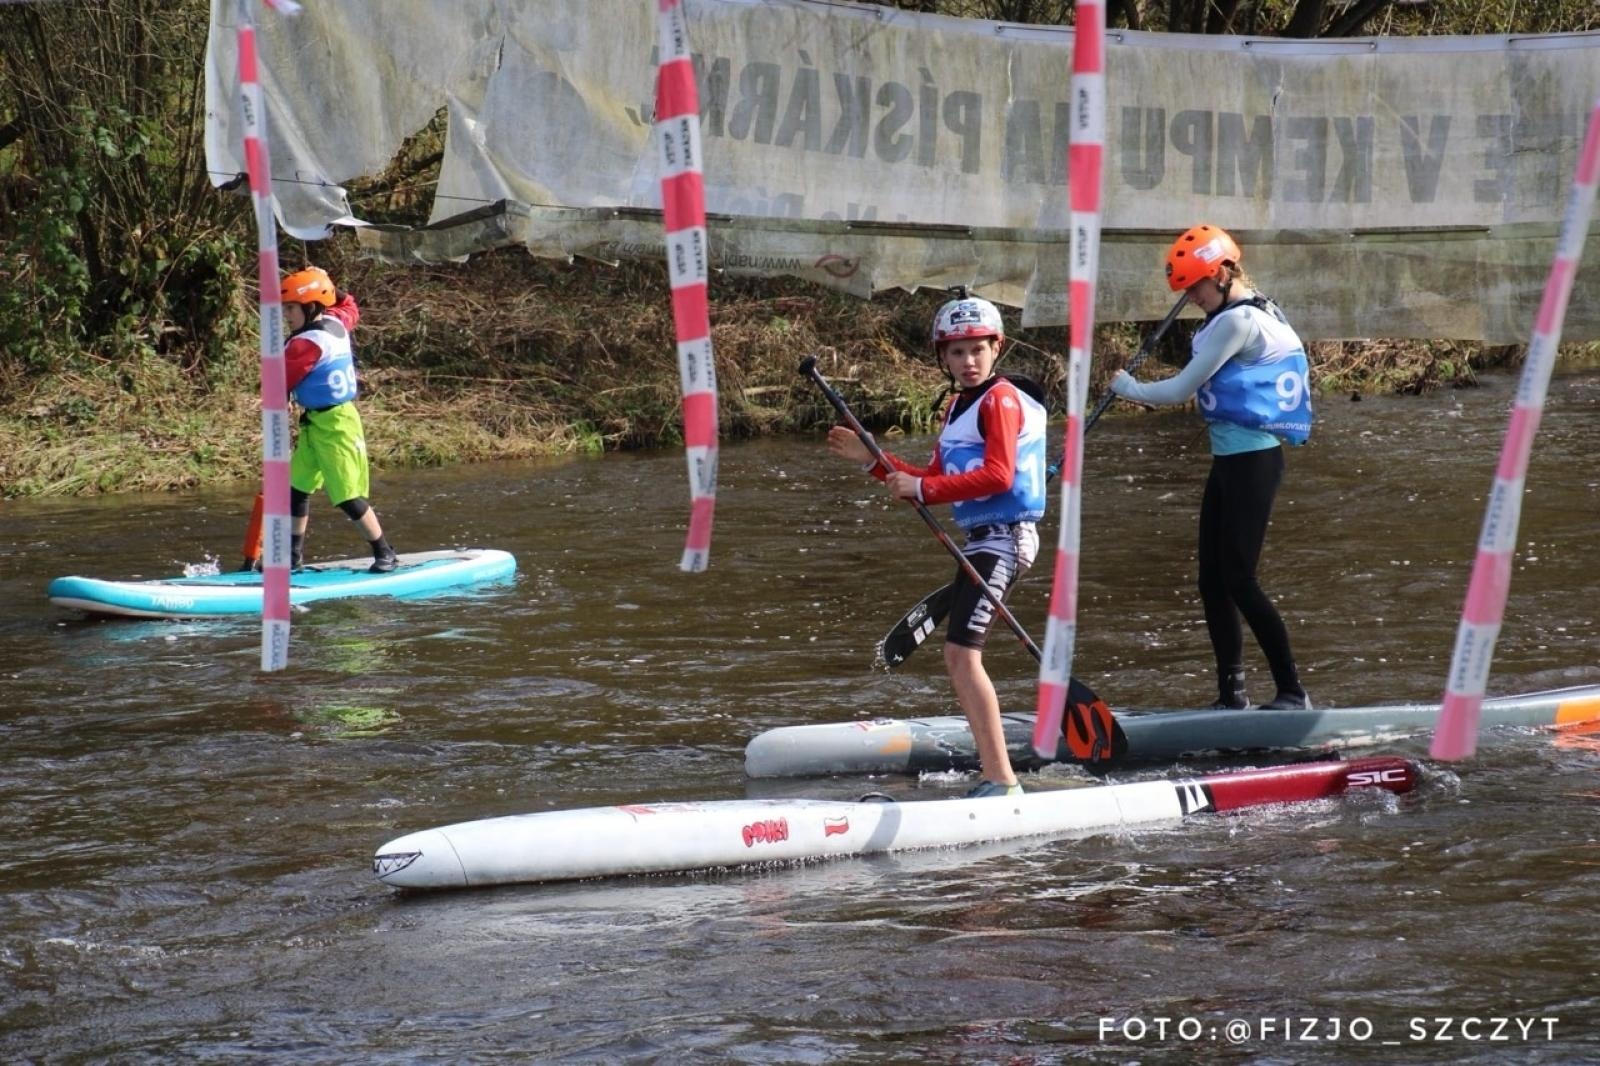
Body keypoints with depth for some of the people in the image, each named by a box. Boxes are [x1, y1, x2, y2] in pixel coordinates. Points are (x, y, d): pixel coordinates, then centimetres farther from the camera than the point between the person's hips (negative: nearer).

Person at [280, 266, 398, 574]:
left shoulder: (307, 344, -23)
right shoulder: (336, 321, 3)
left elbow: (282, 381, -16)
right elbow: (349, 308, 28)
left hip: (335, 425, -10)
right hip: (314, 422, 10)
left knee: (348, 496, -5)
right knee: (297, 487, 11)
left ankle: (385, 554, 5)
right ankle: (294, 555, 18)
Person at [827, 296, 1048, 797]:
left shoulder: (1000, 400, -9)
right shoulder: (958, 407, 19)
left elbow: (997, 476, -22)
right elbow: (936, 479, 21)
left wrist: (922, 488, -22)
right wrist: (874, 461, 14)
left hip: (1004, 537, -10)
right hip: (980, 540, 10)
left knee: (961, 653, -18)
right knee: (960, 656, 14)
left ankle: (1001, 781, -21)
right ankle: (994, 775, 19)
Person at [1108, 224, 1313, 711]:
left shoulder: (1237, 322, -17)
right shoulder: (1255, 312, 15)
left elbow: (1181, 389, -14)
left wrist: (1127, 386, 2)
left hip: (1250, 461, -10)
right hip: (1231, 460, 10)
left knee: (1238, 580, -8)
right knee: (1213, 581, 10)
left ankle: (1292, 691, -4)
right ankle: (1231, 694, 13)